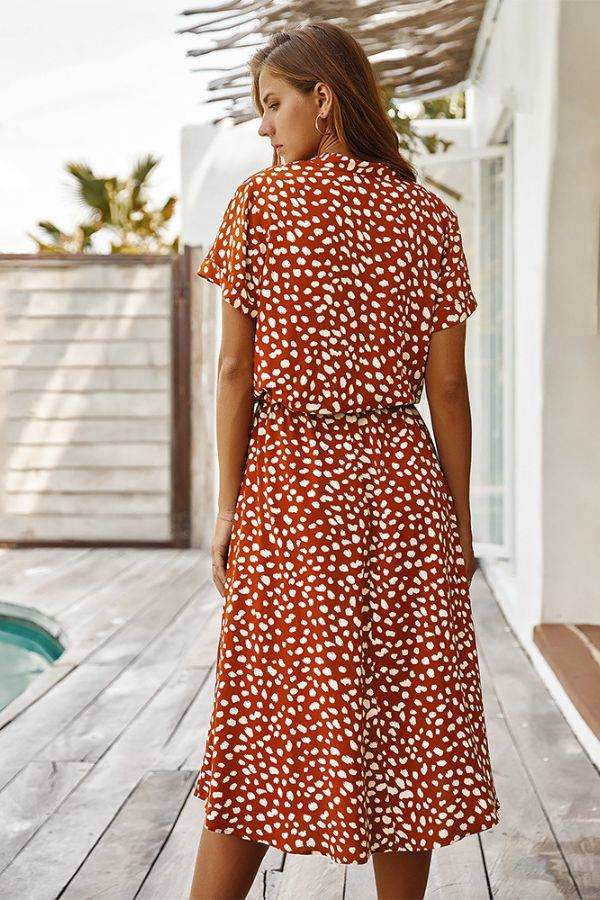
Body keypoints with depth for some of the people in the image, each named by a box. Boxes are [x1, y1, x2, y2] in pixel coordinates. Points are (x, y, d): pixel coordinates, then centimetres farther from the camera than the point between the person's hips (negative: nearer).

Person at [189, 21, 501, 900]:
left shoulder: (261, 201, -2)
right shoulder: (430, 215, 3)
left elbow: (236, 370, -5)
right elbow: (447, 386, 1)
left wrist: (228, 505, 0)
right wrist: (461, 522, 7)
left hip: (289, 481, -1)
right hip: (400, 481, 2)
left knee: (264, 727, 7)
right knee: (407, 727, 10)